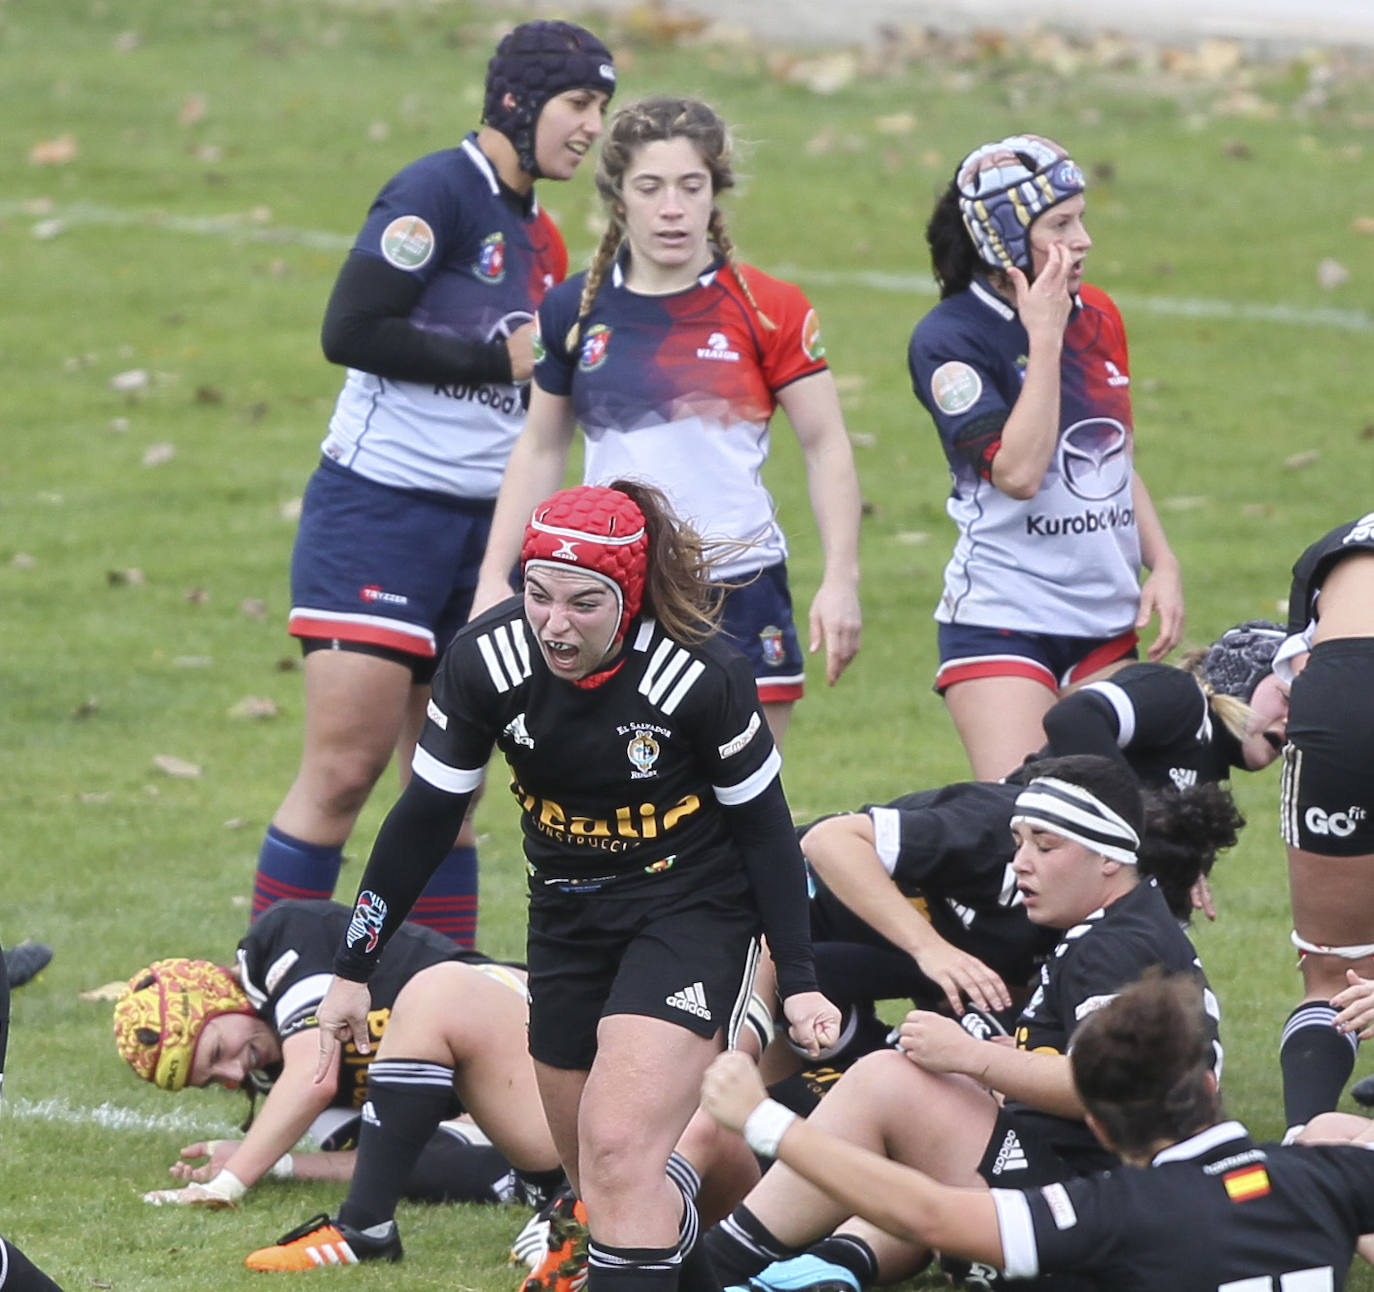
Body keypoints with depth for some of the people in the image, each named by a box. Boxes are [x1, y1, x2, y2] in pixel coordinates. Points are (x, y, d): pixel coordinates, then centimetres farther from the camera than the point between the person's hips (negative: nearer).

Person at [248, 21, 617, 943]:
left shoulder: (539, 237, 15)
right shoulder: (438, 193, -10)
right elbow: (352, 331, -19)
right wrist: (500, 360, -14)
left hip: (480, 522, 8)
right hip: (378, 511, -8)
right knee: (343, 772, -10)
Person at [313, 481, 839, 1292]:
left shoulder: (702, 677, -25)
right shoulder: (487, 661, -17)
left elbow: (762, 825, -9)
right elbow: (425, 818, -4)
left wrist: (798, 980, -8)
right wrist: (354, 969, 0)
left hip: (694, 913, -5)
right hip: (568, 916, 5)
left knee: (618, 1152, -22)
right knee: (595, 1181, 12)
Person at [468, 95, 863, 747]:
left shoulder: (768, 308, -3)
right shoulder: (574, 310, 4)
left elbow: (826, 446, 1)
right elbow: (539, 449, 15)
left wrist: (841, 580, -6)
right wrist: (494, 578, 11)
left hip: (739, 593, -2)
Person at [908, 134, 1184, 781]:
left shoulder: (1097, 315, 9)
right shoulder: (948, 339, -11)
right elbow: (1018, 472, -23)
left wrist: (1162, 564, 9)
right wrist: (1044, 338, -20)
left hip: (1108, 623, 6)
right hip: (1001, 622, -6)